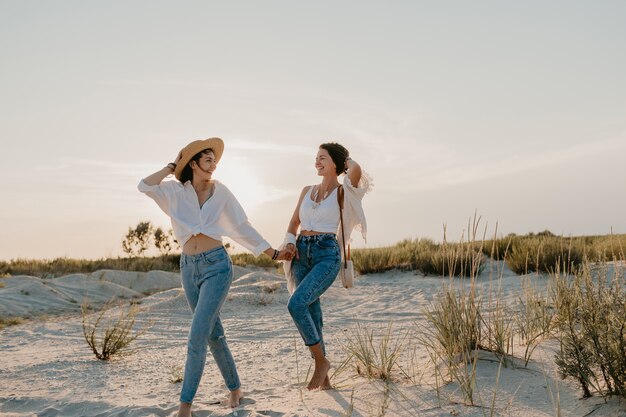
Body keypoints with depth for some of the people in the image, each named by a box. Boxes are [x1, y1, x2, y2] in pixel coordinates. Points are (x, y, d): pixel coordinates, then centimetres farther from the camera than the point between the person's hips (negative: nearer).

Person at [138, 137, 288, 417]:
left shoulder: (220, 192, 0)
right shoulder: (176, 192, 2)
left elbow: (242, 228, 7)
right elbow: (144, 186, -16)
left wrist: (273, 254, 8)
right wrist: (172, 166, -4)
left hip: (217, 265, -3)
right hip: (189, 267, 3)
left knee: (197, 336, -11)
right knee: (213, 333, 13)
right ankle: (235, 388, 31)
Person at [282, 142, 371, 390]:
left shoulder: (344, 192, 1)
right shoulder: (307, 191, 16)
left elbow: (356, 170, -20)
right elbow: (293, 224, 18)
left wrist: (347, 159, 3)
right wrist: (290, 243, -3)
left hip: (327, 254, -6)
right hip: (302, 254, 6)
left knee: (296, 304, -23)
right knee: (311, 312, 3)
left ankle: (321, 360, -4)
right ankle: (324, 378, 16)